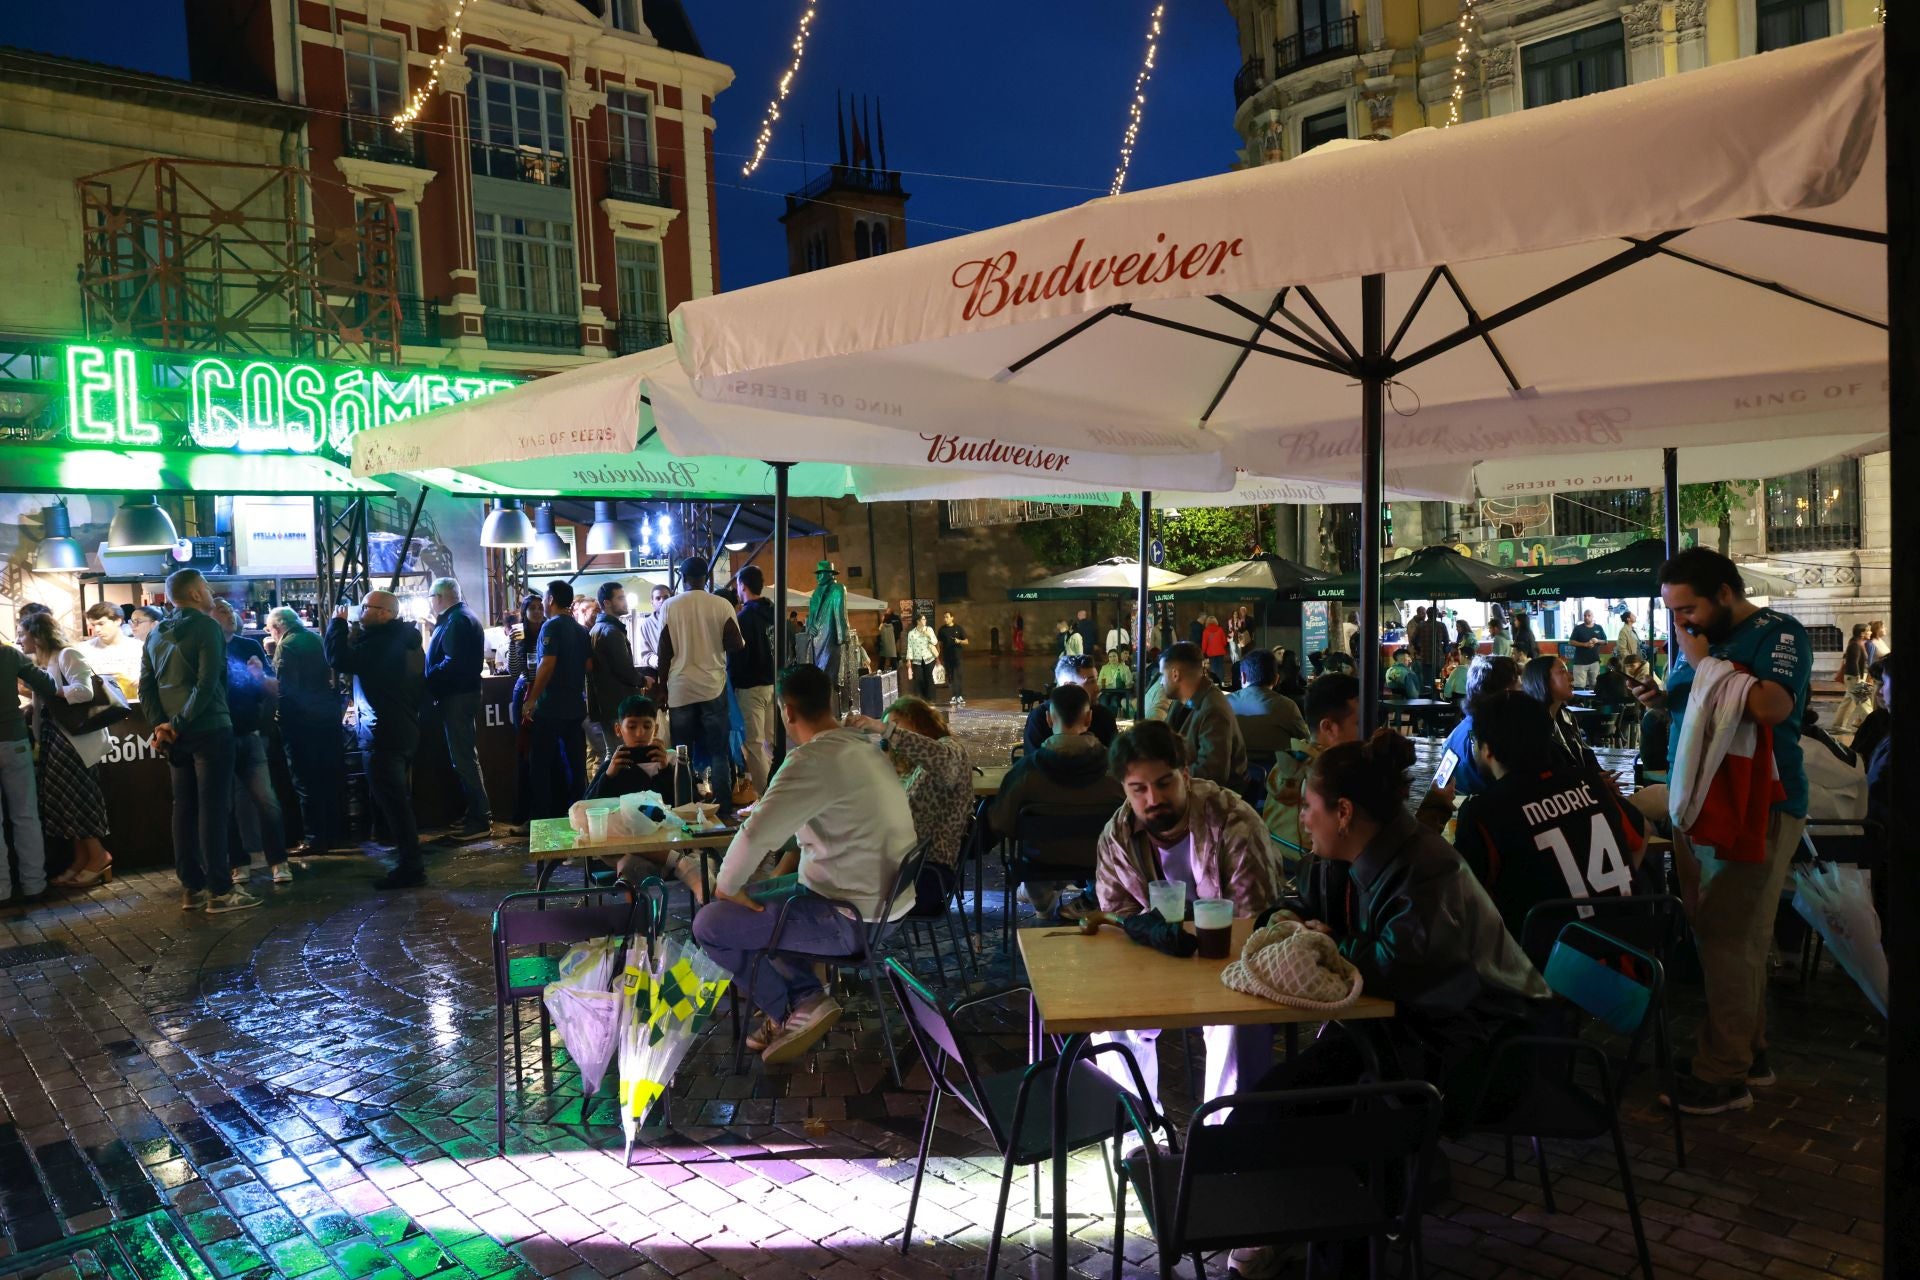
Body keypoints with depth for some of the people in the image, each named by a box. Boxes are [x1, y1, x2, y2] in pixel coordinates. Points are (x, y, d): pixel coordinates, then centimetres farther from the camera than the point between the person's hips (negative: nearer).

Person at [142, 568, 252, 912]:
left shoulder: (156, 634, 13)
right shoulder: (206, 627, -9)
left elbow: (146, 685, 7)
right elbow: (207, 684, -18)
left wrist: (160, 724, -1)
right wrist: (181, 723, -13)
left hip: (174, 734, 7)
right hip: (209, 729, -7)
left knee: (184, 808, 10)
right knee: (213, 809, -5)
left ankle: (191, 887, 14)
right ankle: (220, 891, -3)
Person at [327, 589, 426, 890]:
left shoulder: (381, 642, -18)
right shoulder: (403, 640, 14)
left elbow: (339, 659, -24)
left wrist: (338, 623, -10)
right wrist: (354, 635, 10)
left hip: (383, 735, -10)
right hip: (406, 731, 10)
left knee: (393, 803, -6)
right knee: (400, 802, 19)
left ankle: (409, 867, -4)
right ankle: (411, 861, 27)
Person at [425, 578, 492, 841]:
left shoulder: (456, 620, -16)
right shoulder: (460, 617, 17)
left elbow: (452, 663, -26)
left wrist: (426, 682, -19)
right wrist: (437, 625, 14)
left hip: (456, 696, -11)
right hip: (461, 692, 11)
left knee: (463, 759, -8)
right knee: (465, 756, 15)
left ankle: (480, 820, -6)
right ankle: (476, 812, 22)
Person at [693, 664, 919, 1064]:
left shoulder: (812, 760, -22)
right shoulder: (863, 747, 8)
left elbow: (755, 835, -28)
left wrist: (726, 887, -10)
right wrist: (777, 882, 19)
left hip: (852, 918, -9)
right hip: (883, 902, 9)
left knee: (708, 924, -1)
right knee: (755, 898, 24)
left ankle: (799, 1007, 7)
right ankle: (806, 1000, 15)